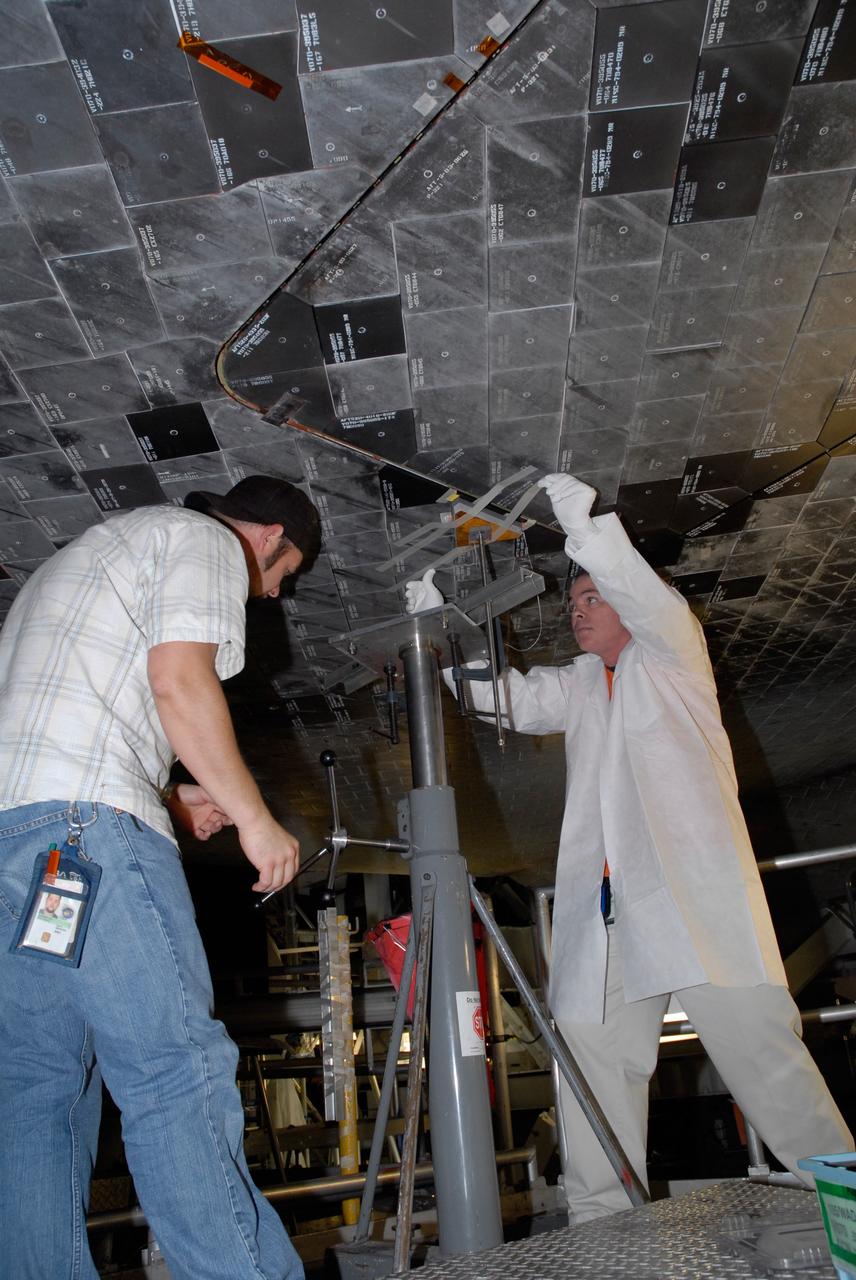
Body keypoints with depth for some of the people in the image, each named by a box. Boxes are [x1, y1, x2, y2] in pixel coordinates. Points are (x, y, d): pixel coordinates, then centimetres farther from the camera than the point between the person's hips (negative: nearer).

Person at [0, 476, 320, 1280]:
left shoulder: (88, 552, 34)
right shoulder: (205, 539, 6)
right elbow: (181, 680, -11)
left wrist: (167, 799, 23)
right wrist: (254, 818, -4)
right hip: (83, 817, -10)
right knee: (176, 1063, -9)